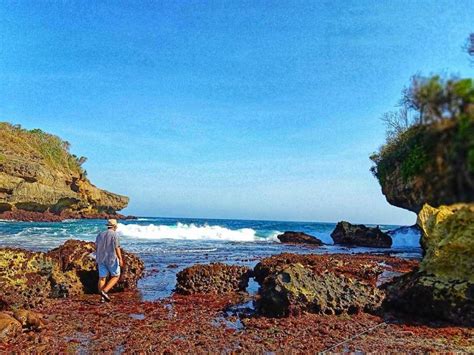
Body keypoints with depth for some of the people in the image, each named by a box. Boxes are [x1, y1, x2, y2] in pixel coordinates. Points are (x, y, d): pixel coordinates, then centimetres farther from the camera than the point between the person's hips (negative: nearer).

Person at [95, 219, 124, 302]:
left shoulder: (100, 235, 8)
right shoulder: (114, 234, -9)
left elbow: (96, 248, 10)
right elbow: (117, 248, -16)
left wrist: (97, 260, 19)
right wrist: (120, 259, -18)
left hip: (101, 259, 6)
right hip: (112, 259, -5)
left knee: (102, 278, 8)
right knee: (116, 276, 7)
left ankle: (102, 297, 6)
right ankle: (105, 291, -9)